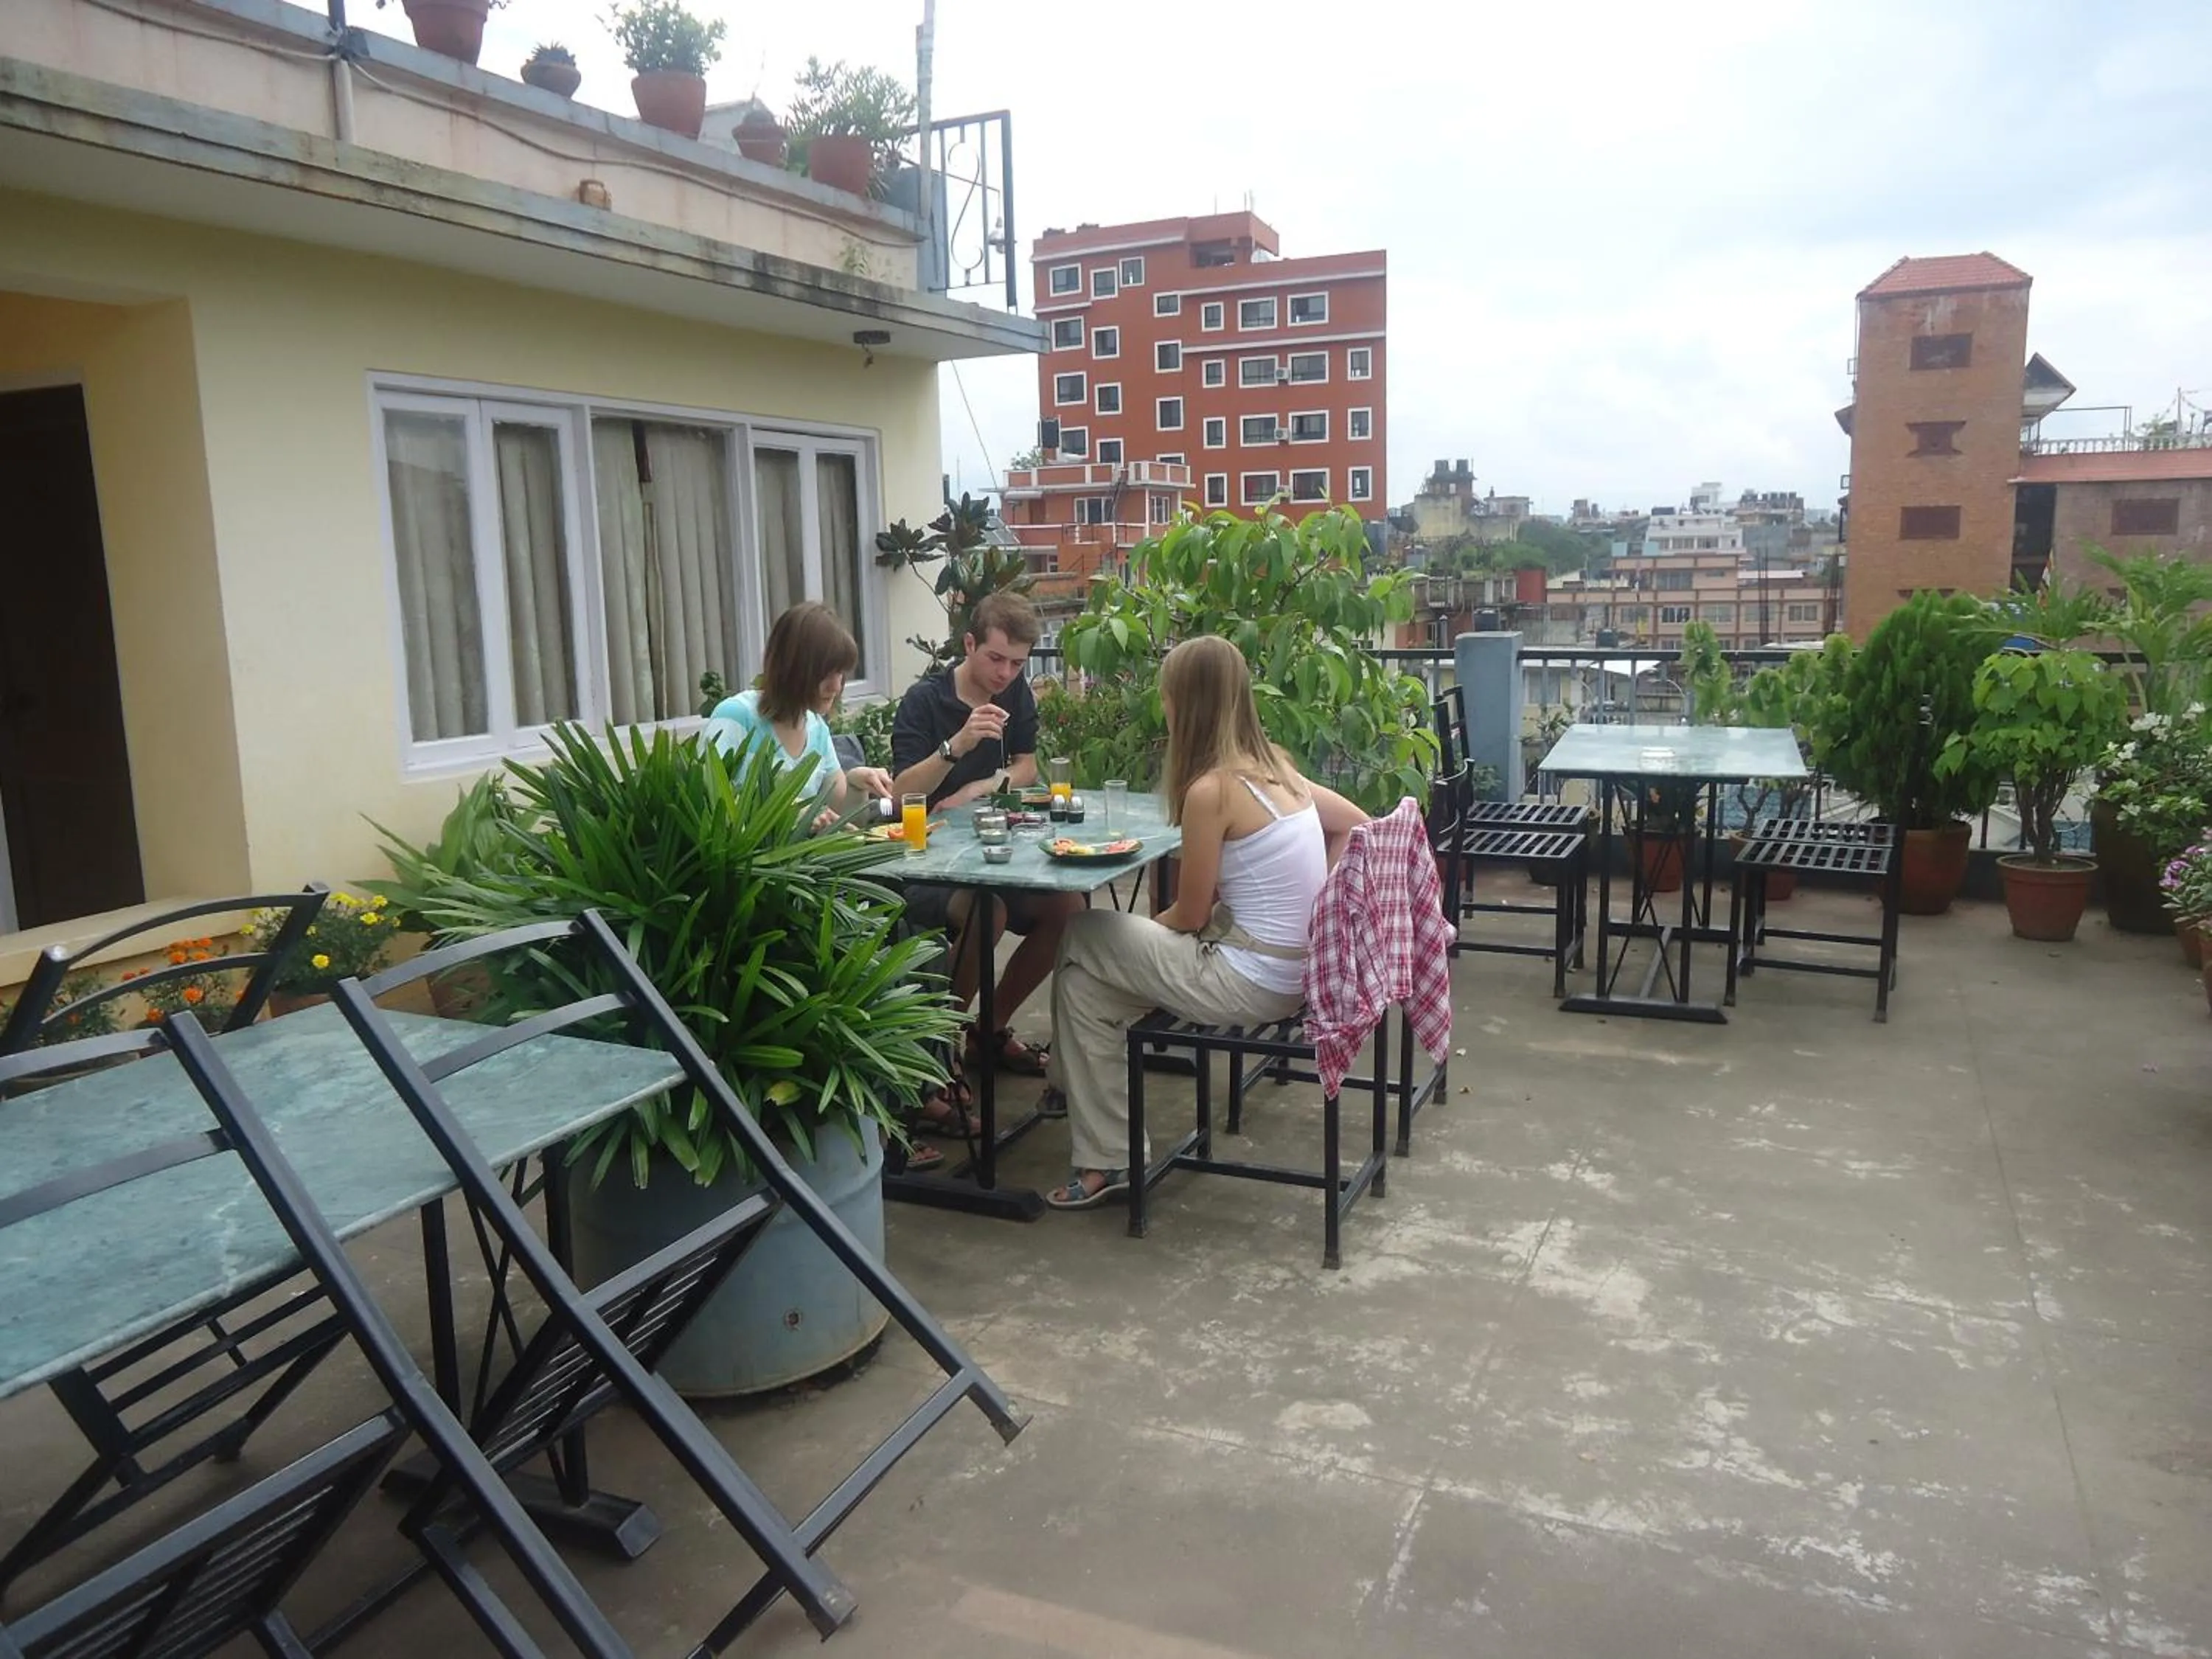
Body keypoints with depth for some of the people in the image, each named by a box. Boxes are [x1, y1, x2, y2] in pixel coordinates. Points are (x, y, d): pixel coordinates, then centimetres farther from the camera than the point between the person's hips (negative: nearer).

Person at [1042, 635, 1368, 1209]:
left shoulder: (1210, 789, -19)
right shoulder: (1274, 764, 5)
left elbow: (1190, 917, -10)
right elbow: (1356, 824, 16)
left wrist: (1140, 925, 10)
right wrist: (1312, 889, 13)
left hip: (1251, 980, -9)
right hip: (1293, 966, 9)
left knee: (1081, 941, 7)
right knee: (1089, 970, 18)